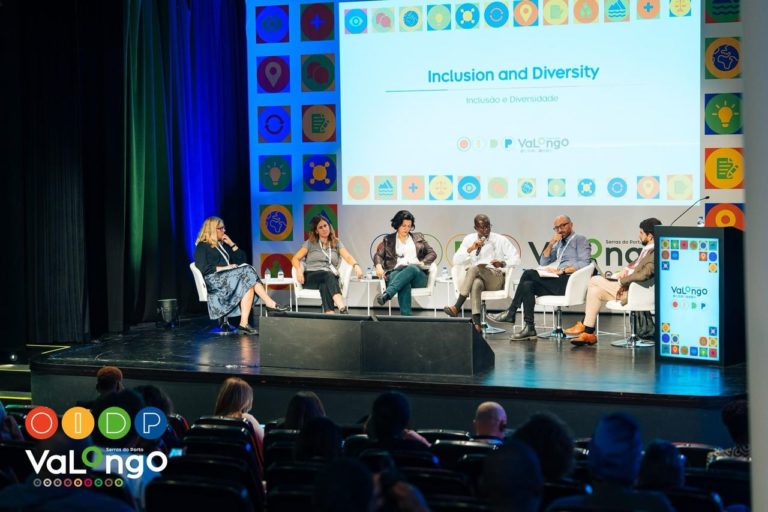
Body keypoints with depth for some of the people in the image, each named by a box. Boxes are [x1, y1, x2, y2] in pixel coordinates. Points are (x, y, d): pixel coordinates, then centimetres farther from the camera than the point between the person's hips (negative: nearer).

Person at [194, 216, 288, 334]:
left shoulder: (223, 245, 27)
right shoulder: (202, 247, 5)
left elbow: (242, 260, 24)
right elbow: (203, 269, -10)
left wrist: (232, 244, 13)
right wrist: (225, 268, -13)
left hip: (227, 277, 7)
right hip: (214, 280, -7)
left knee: (249, 282, -27)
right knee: (247, 273, -28)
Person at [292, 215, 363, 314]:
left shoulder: (336, 243, 18)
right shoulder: (310, 243, 16)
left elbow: (348, 257, 3)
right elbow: (295, 259, 9)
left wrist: (356, 265, -21)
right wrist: (299, 270, -13)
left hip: (330, 278, 1)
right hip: (311, 278, -1)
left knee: (324, 286, -37)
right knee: (328, 275, -36)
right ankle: (343, 310, -58)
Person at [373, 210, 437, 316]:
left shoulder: (418, 237, 24)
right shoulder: (388, 239, 22)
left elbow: (432, 253, 17)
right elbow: (378, 255, 12)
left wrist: (422, 263, -3)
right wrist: (379, 266, -12)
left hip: (417, 275, 1)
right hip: (397, 272, -1)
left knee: (412, 268, -39)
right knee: (404, 283, -40)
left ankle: (386, 295, -55)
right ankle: (406, 315, -59)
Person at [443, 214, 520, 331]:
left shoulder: (500, 240, 7)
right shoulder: (469, 239, 12)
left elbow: (516, 259, 2)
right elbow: (456, 261, 4)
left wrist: (502, 264, -18)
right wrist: (470, 249, -12)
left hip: (495, 278, -1)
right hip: (474, 277, 1)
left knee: (475, 268, -34)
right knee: (475, 284, -39)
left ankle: (456, 308, -38)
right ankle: (476, 322, -52)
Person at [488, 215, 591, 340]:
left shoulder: (580, 240, 6)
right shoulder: (558, 244, 28)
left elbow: (584, 264, -10)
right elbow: (543, 263, 22)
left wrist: (561, 271, -17)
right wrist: (551, 244, 9)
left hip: (569, 281, -7)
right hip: (557, 282, 7)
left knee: (529, 274, -19)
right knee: (528, 285, -18)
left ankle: (510, 313, -13)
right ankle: (529, 328, -21)